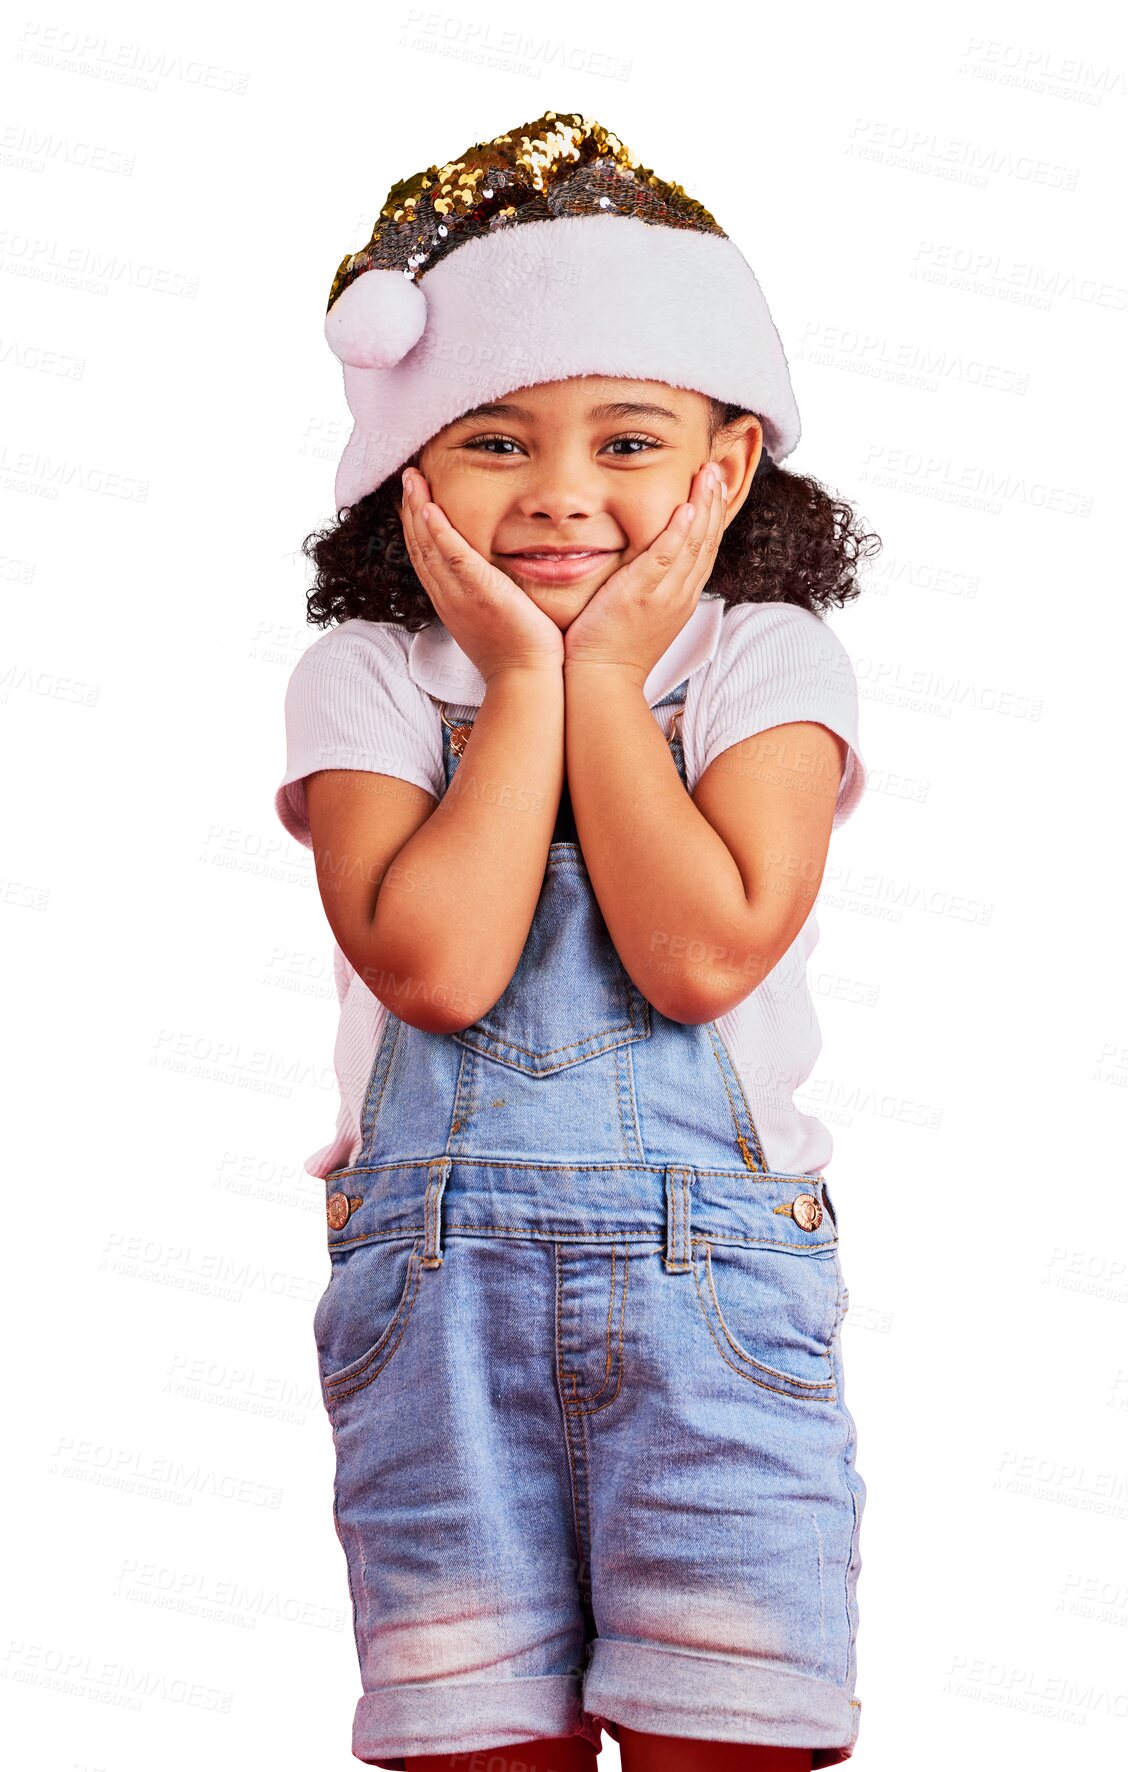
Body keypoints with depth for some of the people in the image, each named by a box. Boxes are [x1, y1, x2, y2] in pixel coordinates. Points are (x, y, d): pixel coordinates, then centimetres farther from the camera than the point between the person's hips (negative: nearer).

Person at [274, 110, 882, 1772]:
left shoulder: (768, 660, -1)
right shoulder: (365, 677, 0)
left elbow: (703, 951, -17)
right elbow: (434, 963, -16)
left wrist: (603, 677, -10)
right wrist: (523, 681, -11)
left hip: (712, 1274, 0)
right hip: (436, 1281, 1)